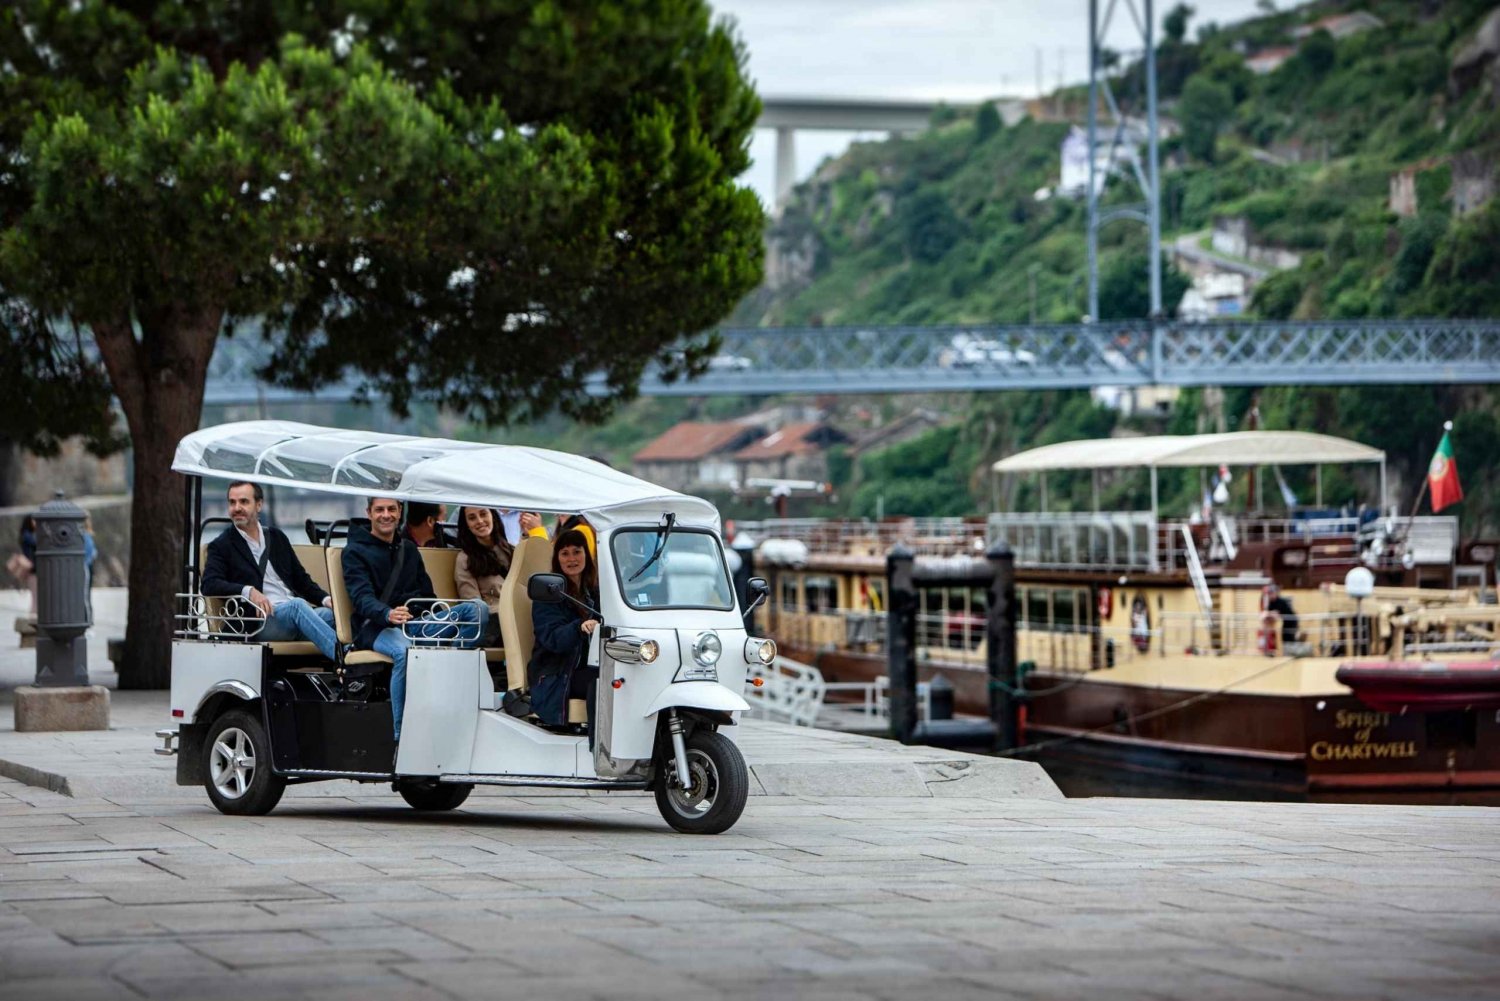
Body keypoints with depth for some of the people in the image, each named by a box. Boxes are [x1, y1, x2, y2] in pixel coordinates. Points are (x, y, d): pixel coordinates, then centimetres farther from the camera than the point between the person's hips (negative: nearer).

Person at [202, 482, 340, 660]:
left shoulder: (277, 537, 25)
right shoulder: (222, 546, 11)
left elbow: (301, 579, 27)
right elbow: (209, 585, -5)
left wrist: (325, 599, 6)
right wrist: (248, 591, -21)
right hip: (259, 619, -5)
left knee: (330, 614, -26)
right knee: (297, 605, -35)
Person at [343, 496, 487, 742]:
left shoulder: (408, 548, 24)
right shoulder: (355, 552, 4)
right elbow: (362, 597, -13)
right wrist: (388, 614, -36)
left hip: (417, 622, 6)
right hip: (376, 627, -6)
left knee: (478, 609, -16)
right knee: (405, 651, -42)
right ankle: (402, 737, -38)